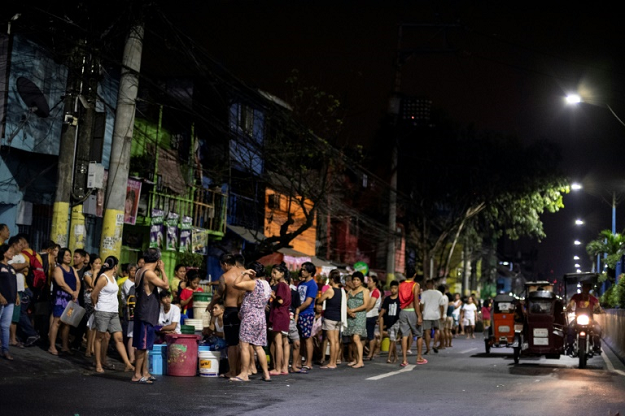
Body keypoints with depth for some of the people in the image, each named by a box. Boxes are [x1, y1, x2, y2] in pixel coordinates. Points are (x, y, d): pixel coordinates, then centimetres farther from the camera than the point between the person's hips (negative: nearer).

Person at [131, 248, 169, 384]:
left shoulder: (140, 272, 12)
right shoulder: (149, 273, -18)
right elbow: (166, 285, -18)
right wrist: (162, 269, -5)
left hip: (143, 313, 10)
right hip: (146, 315, -10)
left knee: (144, 345, 15)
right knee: (142, 346, -5)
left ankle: (144, 373, 22)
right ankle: (137, 375, -2)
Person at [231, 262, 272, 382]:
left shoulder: (254, 284, -13)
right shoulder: (267, 286, 14)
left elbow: (236, 284, -14)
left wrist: (243, 273, -4)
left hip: (250, 317, -9)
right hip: (261, 317, 9)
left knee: (244, 345, -6)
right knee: (258, 347, 10)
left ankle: (244, 374, -7)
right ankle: (266, 374, 9)